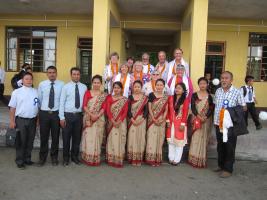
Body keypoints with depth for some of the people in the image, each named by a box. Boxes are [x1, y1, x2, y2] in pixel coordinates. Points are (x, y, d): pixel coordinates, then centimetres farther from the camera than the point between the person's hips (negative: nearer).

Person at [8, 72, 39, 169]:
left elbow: (38, 106, 7)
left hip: (32, 120, 3)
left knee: (30, 141, 13)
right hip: (20, 120, -3)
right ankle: (19, 161, 19)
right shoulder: (16, 92, -2)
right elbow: (12, 108, -2)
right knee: (20, 142, 5)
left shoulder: (36, 92, 5)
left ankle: (27, 159, 30)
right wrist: (12, 121, -6)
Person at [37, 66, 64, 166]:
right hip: (44, 113, 1)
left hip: (56, 113, -1)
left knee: (55, 137, 10)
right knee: (44, 137, 9)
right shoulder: (42, 84, 0)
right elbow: (39, 99, 8)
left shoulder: (61, 84, -4)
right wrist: (42, 109, 9)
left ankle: (54, 157, 27)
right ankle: (42, 157, 26)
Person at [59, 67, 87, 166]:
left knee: (77, 137, 12)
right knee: (66, 137, 6)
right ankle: (66, 158, 23)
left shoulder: (84, 87, 4)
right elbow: (62, 103, -4)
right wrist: (62, 117, -8)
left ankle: (75, 156, 29)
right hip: (68, 115, -2)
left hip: (79, 115, 2)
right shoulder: (66, 87, -3)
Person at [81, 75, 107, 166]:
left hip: (99, 119, 0)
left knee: (97, 138, 4)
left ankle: (95, 159, 14)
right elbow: (84, 106, -3)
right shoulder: (87, 93, 7)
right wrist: (91, 114, -16)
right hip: (88, 119, 1)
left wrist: (97, 116, -19)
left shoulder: (104, 95, 5)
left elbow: (104, 108, -4)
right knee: (88, 138, 2)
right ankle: (87, 158, 13)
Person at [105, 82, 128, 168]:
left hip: (121, 123, 0)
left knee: (120, 140, 2)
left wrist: (119, 121, -16)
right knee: (111, 140, 3)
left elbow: (125, 112, -3)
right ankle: (111, 160, 11)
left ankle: (119, 160, 9)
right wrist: (113, 121, -14)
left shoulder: (125, 99, 3)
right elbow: (108, 111, -2)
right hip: (111, 122, 1)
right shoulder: (109, 98, 5)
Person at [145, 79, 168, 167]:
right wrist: (154, 119, -12)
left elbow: (166, 110, 4)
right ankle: (151, 159, 6)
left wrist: (163, 119, -9)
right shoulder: (151, 95, 0)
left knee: (160, 139, 6)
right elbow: (149, 108, -3)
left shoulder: (166, 97, 6)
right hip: (152, 120, -2)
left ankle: (158, 159, 15)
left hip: (161, 121, 2)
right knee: (151, 138, -2)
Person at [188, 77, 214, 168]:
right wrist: (198, 116, -19)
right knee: (195, 139, 0)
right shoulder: (194, 95, 4)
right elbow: (192, 107, -5)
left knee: (204, 139, 4)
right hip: (196, 119, 0)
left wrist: (205, 117, -18)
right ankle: (194, 159, 8)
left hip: (206, 120, 1)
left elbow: (211, 108, -2)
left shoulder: (209, 96, 4)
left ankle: (202, 160, 13)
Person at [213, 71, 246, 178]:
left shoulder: (237, 92, -10)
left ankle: (228, 169, 18)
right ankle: (221, 165, 32)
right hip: (218, 123, 5)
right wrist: (215, 119, 7)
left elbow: (243, 107, -2)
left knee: (229, 147, 5)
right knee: (220, 146, 16)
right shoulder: (218, 91, 4)